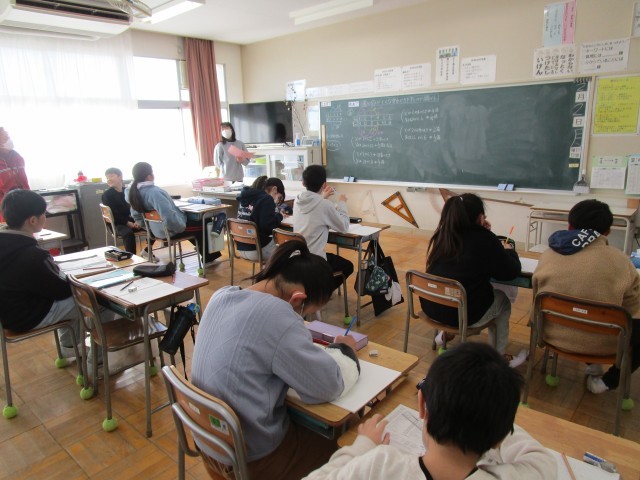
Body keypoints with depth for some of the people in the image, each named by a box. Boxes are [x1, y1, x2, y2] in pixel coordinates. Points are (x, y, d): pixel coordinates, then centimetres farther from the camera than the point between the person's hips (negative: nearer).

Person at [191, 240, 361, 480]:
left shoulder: (222, 296, -5)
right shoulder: (276, 314, -29)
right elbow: (329, 385, -20)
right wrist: (345, 350, -3)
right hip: (252, 457, -7)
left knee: (313, 427, 26)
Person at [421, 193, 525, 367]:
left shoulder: (442, 235, 2)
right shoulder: (485, 239, -15)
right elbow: (510, 272, -4)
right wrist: (509, 251, 15)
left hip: (431, 306, 6)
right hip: (465, 313, -5)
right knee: (502, 299, 23)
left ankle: (446, 334, 34)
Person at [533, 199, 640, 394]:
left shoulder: (547, 255, -3)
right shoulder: (620, 260, -11)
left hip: (554, 334, 5)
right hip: (601, 343, -5)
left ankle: (592, 365, 29)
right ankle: (606, 382, 18)